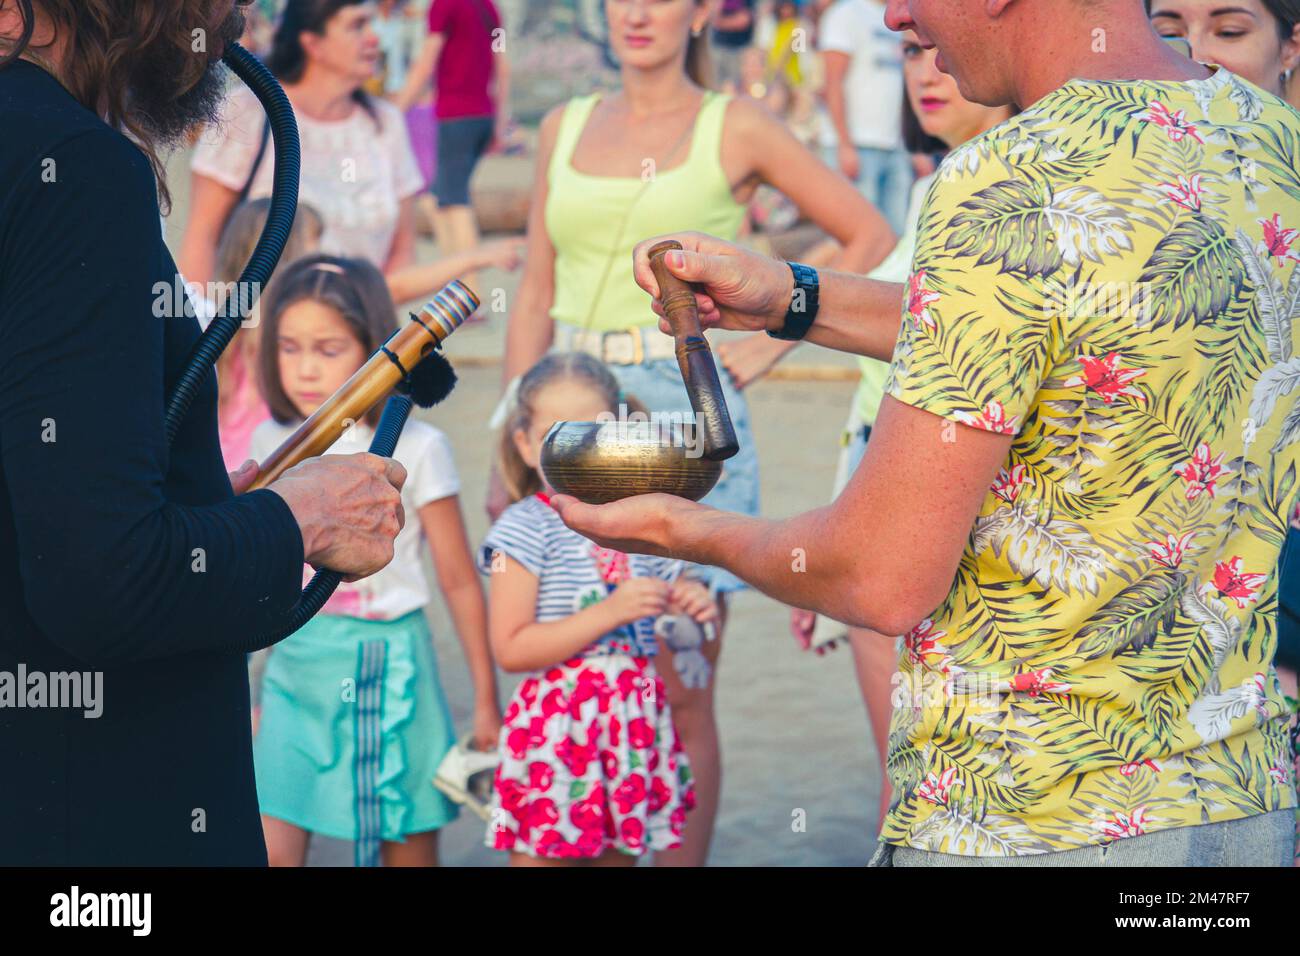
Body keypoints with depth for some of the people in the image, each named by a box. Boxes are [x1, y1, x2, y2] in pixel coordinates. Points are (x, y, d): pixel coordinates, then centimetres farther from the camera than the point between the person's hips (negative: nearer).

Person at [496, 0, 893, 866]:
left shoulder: (734, 128, 0)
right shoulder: (566, 128, 12)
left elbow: (871, 238, 4)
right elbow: (535, 299, 14)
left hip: (685, 413, -4)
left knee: (679, 691, -2)